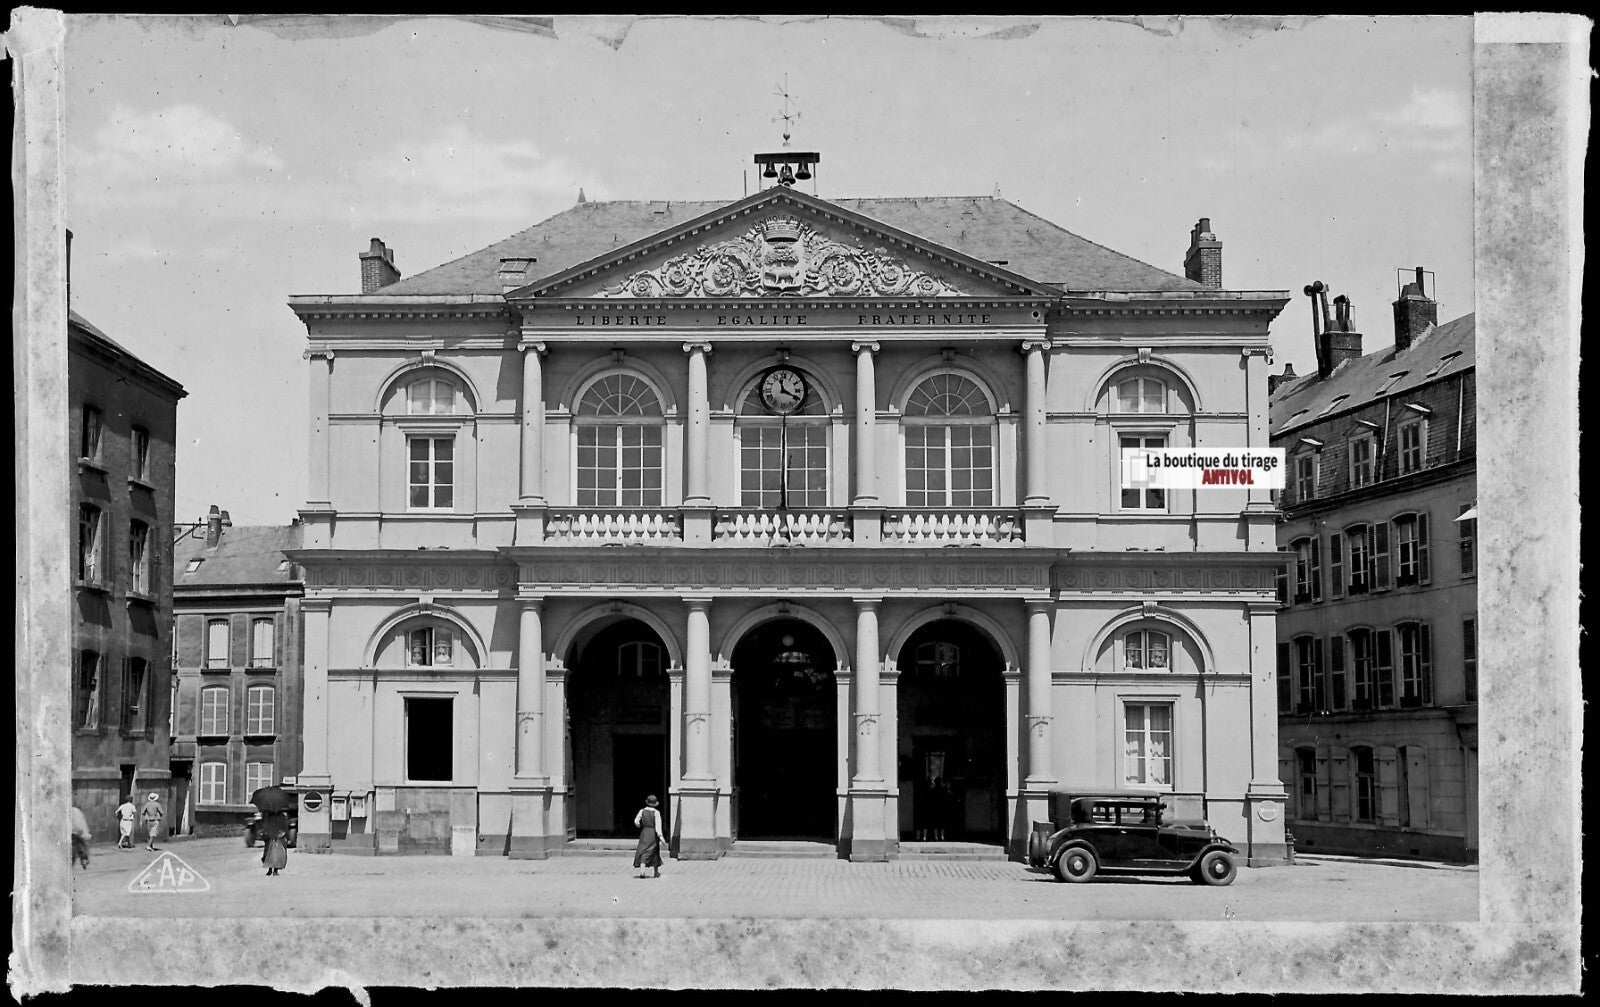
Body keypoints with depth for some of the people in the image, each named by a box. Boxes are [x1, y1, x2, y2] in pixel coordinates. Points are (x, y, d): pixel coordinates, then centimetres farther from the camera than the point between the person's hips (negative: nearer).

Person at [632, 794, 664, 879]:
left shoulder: (642, 811, -1)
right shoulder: (656, 812, -8)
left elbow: (636, 821, -6)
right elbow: (658, 825, -14)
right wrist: (660, 836, -17)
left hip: (644, 833, 1)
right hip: (653, 834, -1)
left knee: (643, 852, 1)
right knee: (654, 852, 11)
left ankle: (642, 870, -21)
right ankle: (656, 872, 19)